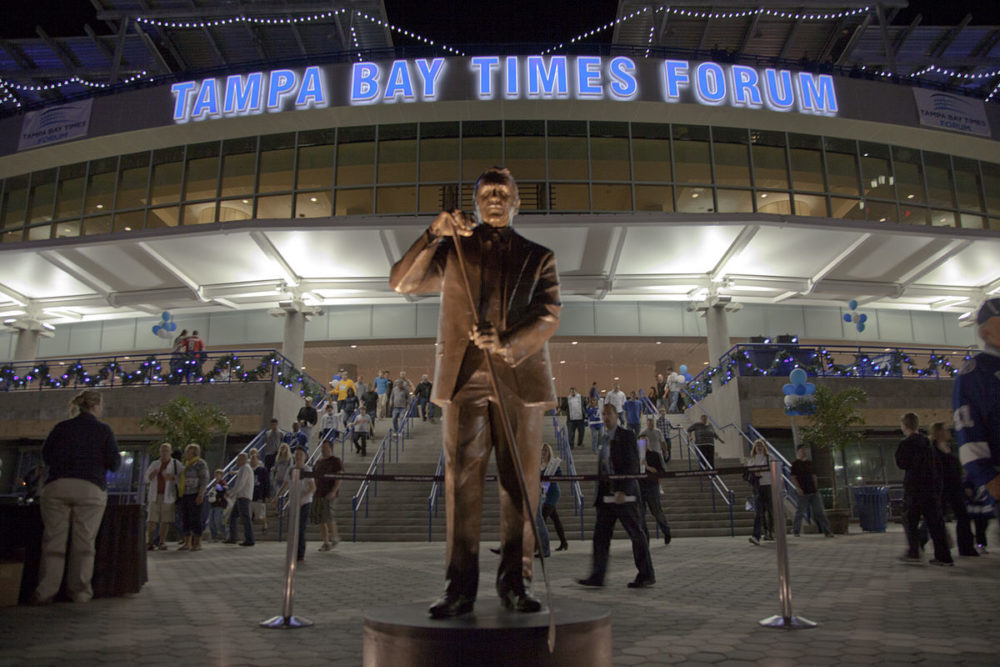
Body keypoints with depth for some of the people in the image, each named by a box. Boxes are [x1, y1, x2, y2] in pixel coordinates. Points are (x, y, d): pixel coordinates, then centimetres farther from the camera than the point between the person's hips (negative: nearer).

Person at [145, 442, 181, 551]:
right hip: (154, 495, 2)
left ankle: (162, 542, 7)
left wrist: (172, 478, -23)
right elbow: (146, 478, 12)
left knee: (165, 520, 0)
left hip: (168, 496, -2)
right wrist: (151, 475, -11)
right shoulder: (154, 464, 11)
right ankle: (150, 542, 1)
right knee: (152, 519, -2)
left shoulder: (176, 464, 2)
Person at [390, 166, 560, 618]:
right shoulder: (453, 251, 19)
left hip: (520, 379, 0)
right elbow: (401, 283, 8)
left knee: (520, 482, 1)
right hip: (464, 378, 0)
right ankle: (460, 585, 5)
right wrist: (433, 235, -4)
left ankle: (515, 581, 11)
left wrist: (510, 346, -17)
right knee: (462, 479, -1)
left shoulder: (538, 257, 16)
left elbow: (549, 315, 2)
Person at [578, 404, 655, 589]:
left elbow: (632, 465, -14)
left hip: (624, 493, -7)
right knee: (600, 534, 4)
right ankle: (597, 576, 7)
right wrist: (600, 490, 14)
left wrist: (622, 490, -20)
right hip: (606, 494, 8)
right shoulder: (604, 438, 16)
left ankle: (646, 575, 12)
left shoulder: (626, 435, -6)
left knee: (636, 533, 2)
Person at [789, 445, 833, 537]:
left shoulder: (809, 463, 15)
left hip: (813, 491, 5)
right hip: (803, 492, -5)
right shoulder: (795, 464, -2)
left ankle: (827, 531, 4)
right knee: (800, 512, 2)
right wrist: (798, 488, -16)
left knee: (820, 511, 2)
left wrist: (816, 487, 11)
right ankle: (796, 531, 14)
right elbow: (793, 478, -6)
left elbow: (814, 476, 20)